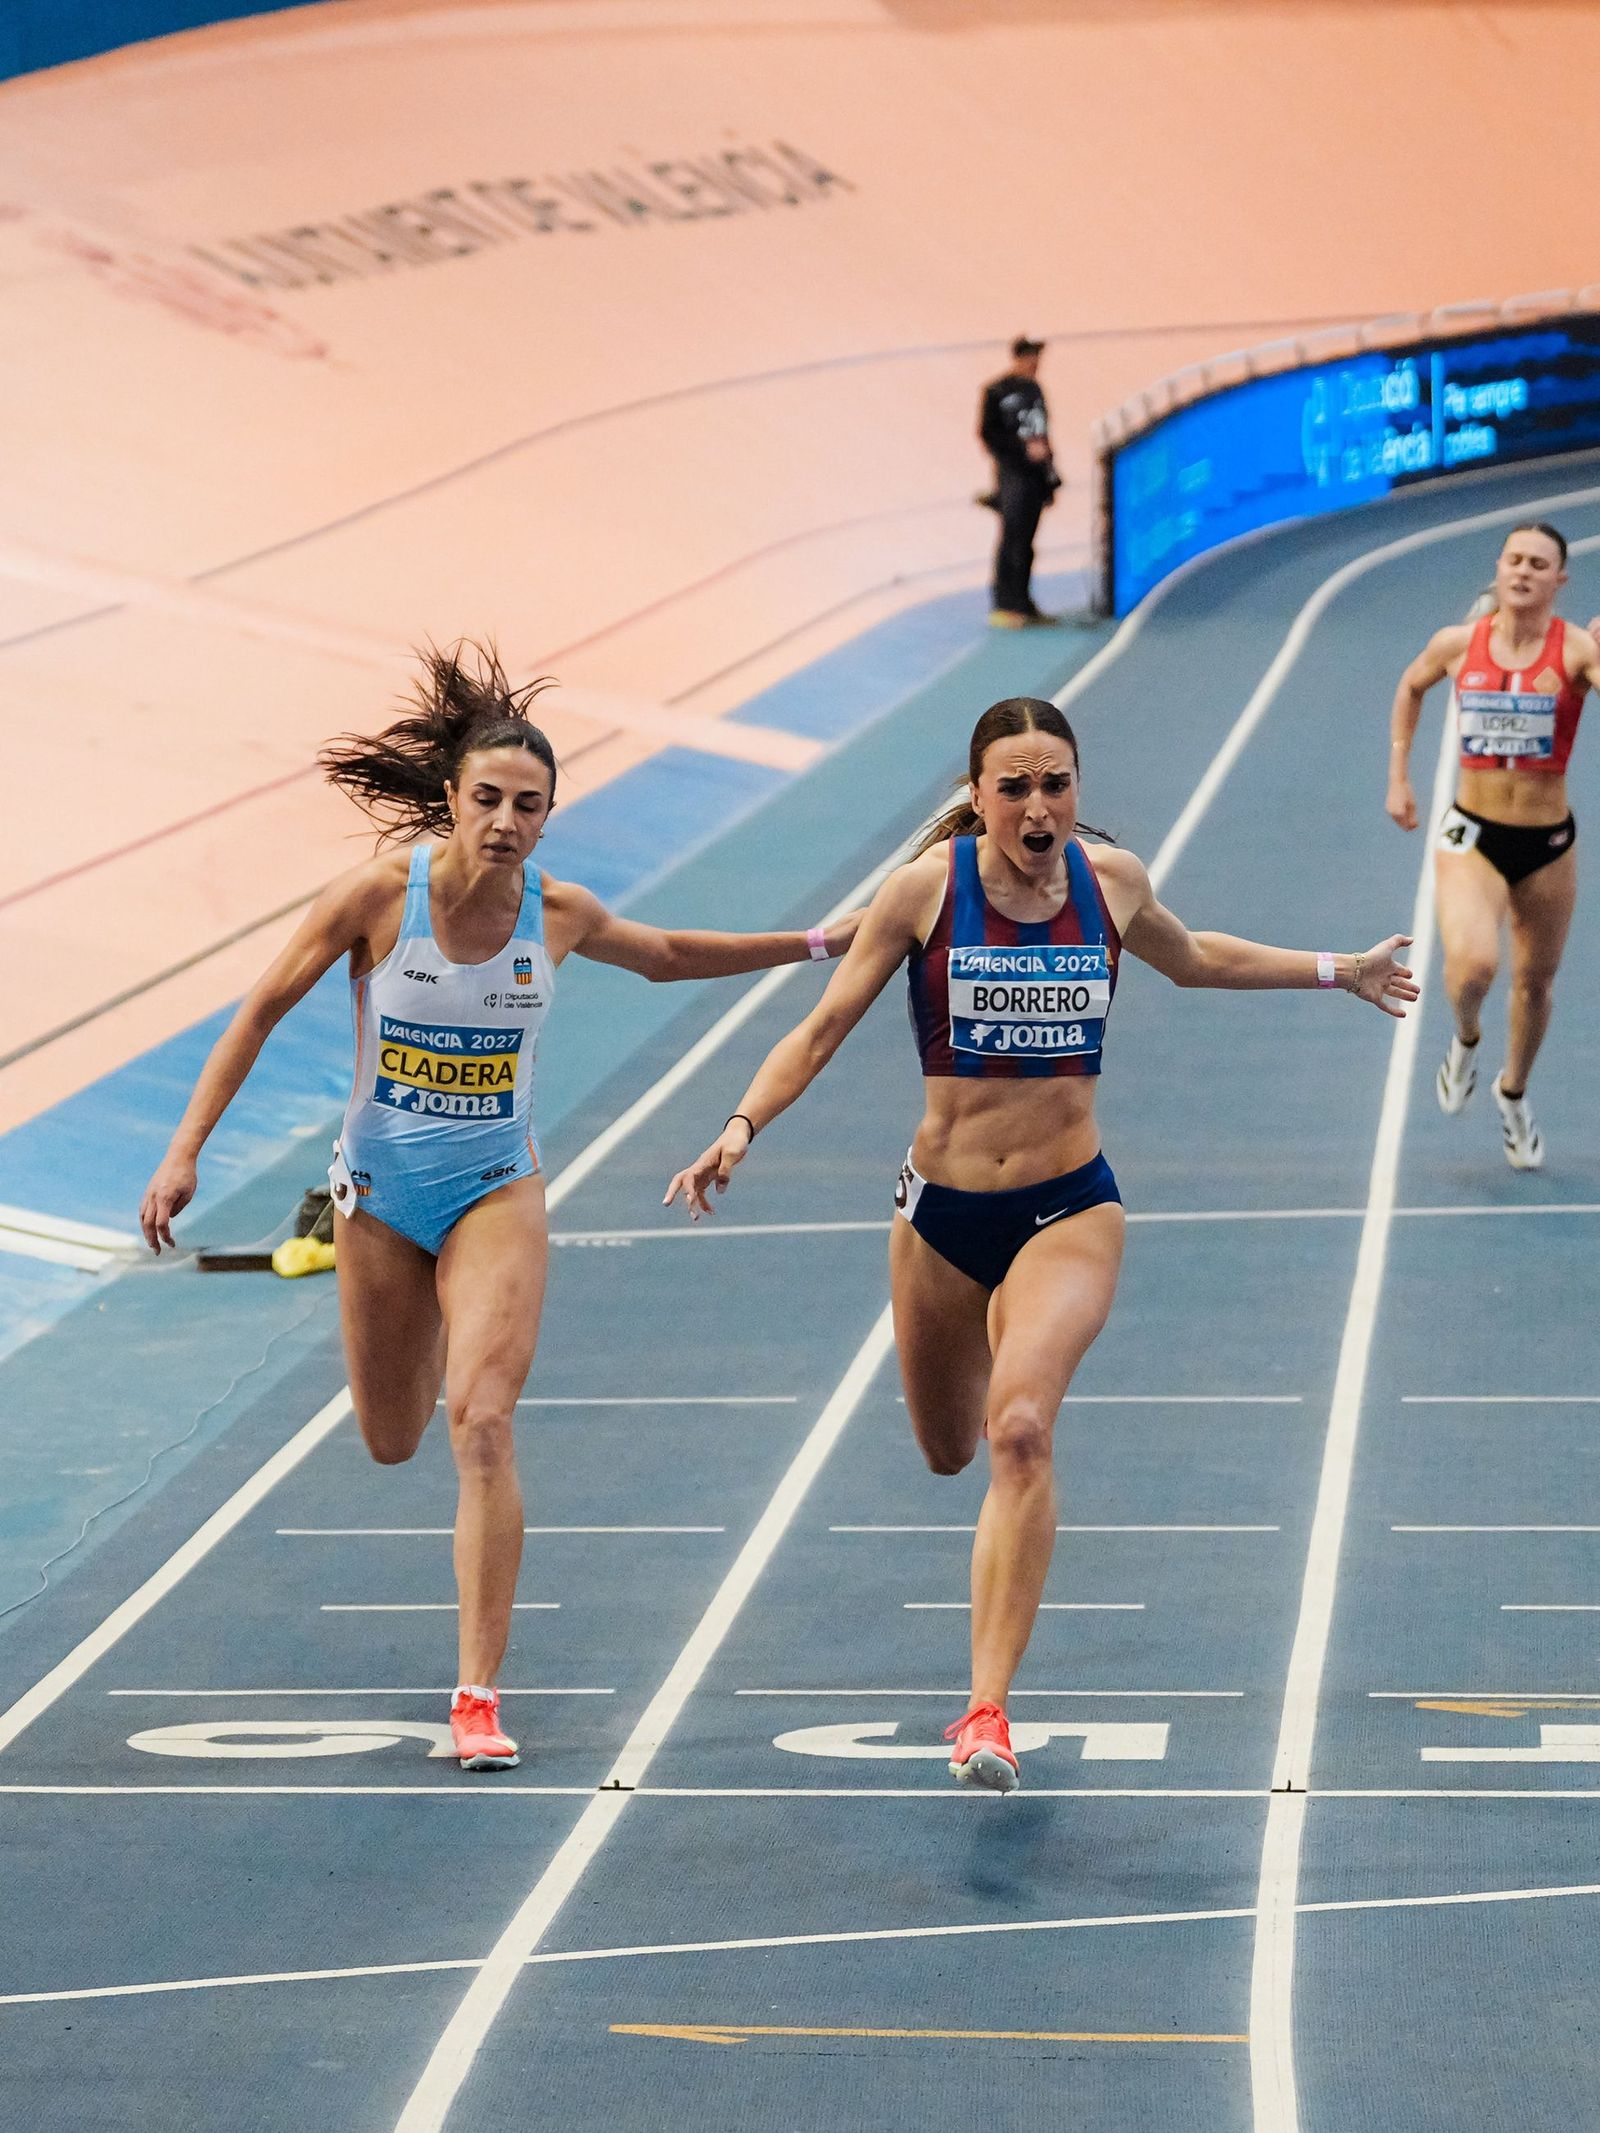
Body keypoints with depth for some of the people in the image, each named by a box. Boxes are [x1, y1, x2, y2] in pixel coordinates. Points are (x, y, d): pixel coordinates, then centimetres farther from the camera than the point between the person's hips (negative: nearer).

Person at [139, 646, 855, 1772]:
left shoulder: (559, 913, -10)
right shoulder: (379, 893, -18)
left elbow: (670, 956, 12)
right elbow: (262, 1011, -9)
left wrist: (812, 945, 10)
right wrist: (186, 1151, -14)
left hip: (498, 1192, 0)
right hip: (380, 1189, 0)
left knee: (482, 1425, -18)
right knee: (393, 1441, 15)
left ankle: (480, 1696, -15)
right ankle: (436, 1326, 55)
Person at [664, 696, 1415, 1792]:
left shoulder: (1112, 879, -3)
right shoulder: (928, 887, -11)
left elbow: (1194, 958, 20)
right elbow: (826, 1026, -6)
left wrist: (1337, 971, 25)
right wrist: (743, 1126, -21)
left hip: (1070, 1208, -1)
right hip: (943, 1212, 1)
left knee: (1020, 1430, -25)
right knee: (949, 1448, 19)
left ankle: (988, 1709, -25)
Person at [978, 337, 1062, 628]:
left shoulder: (1034, 390, 16)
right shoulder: (997, 391, -5)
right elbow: (987, 433, -9)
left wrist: (1050, 475, 20)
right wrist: (1025, 448, -15)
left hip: (1035, 475, 7)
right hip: (1012, 473, -7)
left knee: (1026, 541, 9)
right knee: (1012, 536, -12)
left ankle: (1023, 604, 13)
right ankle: (1003, 607, -12)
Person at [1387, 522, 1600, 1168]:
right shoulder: (1458, 644, -4)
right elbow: (1411, 687, 17)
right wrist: (1398, 777, 16)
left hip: (1547, 843, 1)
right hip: (1471, 835, -1)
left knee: (1535, 984, 15)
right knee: (1472, 963, -25)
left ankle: (1513, 1092, 45)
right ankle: (1465, 1040, 11)